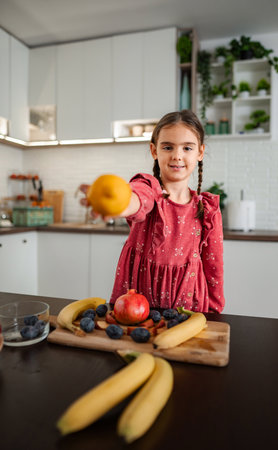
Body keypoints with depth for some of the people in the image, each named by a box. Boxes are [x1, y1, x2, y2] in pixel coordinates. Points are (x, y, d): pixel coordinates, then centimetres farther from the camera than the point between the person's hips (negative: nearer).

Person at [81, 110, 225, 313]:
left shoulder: (208, 208, 1)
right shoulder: (148, 188, -6)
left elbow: (213, 265, 6)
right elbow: (135, 201, -31)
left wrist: (212, 314, 7)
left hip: (187, 304, 2)